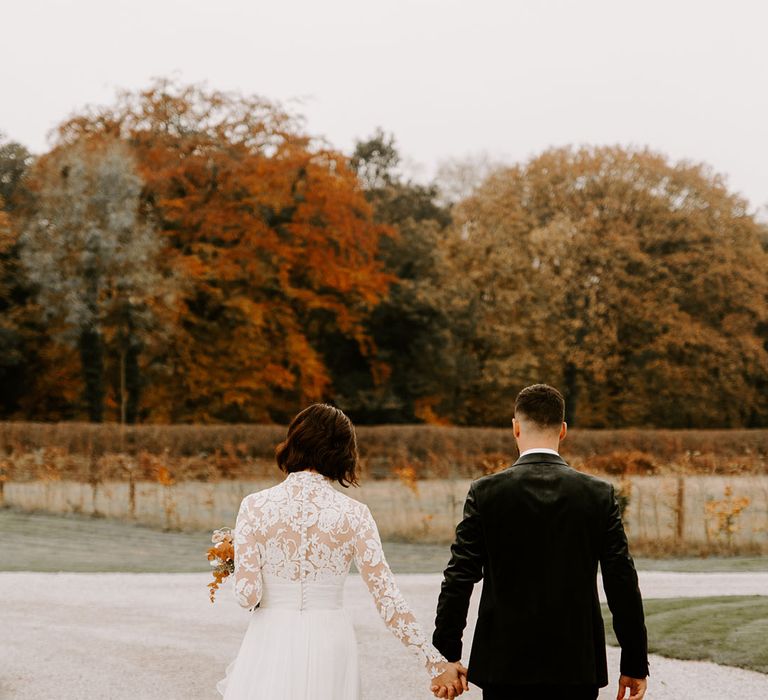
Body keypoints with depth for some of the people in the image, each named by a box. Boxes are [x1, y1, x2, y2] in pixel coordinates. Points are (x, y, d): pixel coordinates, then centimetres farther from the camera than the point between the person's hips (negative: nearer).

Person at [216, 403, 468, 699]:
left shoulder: (255, 505, -5)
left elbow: (247, 594, -10)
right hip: (329, 643, 1)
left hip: (272, 643, -1)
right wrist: (436, 662, -5)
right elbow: (387, 597, -8)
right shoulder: (354, 514, -4)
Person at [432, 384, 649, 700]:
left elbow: (459, 578, -5)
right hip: (576, 663, 1)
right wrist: (634, 664, 6)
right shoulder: (598, 494, -2)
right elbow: (622, 582, -1)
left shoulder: (485, 492, -4)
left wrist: (445, 659, 2)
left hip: (505, 663, -1)